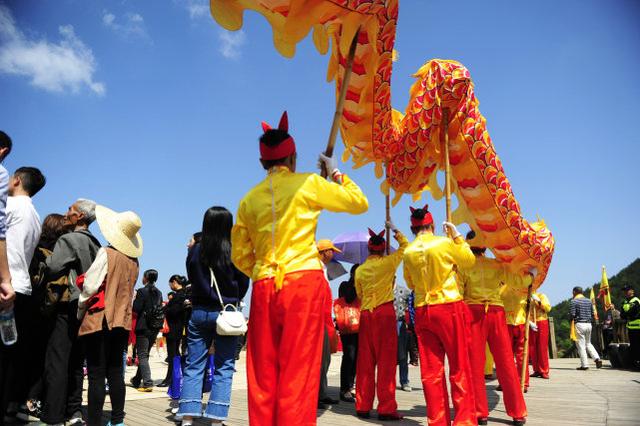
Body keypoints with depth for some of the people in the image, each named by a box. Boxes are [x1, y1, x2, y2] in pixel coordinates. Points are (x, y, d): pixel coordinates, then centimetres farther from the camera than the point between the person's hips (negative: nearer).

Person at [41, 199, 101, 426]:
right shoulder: (95, 244, 15)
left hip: (69, 306, -7)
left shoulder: (68, 239, -8)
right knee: (75, 362, 11)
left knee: (56, 361, -4)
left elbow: (52, 269, -14)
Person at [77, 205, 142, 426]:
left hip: (99, 320, -5)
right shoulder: (134, 261, 7)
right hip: (122, 321, 6)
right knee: (115, 373, 12)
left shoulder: (107, 253, -9)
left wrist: (79, 313, 1)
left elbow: (90, 286, -11)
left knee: (96, 375, -2)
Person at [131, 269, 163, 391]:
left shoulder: (142, 291, -12)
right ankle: (137, 380, 31)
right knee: (145, 354, 18)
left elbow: (136, 308, -14)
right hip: (155, 327, 6)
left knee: (142, 355, -2)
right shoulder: (159, 293, 7)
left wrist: (134, 299, 1)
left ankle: (148, 383, -10)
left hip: (143, 327, -6)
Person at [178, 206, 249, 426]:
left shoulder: (195, 250, -2)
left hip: (199, 312, 2)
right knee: (223, 369, 6)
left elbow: (192, 279, 11)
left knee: (193, 367, 10)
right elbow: (243, 284, 1)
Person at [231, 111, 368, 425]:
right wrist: (336, 173, 22)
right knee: (298, 372, -2)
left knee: (263, 373, 10)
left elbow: (240, 254, 13)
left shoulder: (250, 199, 12)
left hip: (264, 287, 4)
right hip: (304, 281, -4)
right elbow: (359, 203, 10)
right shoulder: (308, 183, 1)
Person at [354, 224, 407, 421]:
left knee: (365, 361, 7)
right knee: (386, 361, -1)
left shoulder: (360, 270, 8)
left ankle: (363, 406, 13)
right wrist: (395, 230, 23)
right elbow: (405, 245, 11)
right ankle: (386, 408, 0)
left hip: (366, 314, 4)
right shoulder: (387, 262, -2)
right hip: (385, 312, -4)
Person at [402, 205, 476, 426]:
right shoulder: (445, 242, -7)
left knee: (431, 369, 7)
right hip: (449, 307, -3)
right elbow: (469, 260, 8)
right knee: (459, 366, 4)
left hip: (422, 311, 3)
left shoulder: (408, 252, 3)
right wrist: (457, 235, 15)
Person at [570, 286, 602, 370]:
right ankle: (597, 358, 2)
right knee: (588, 343, 20)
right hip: (589, 324, 6)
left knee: (581, 345, 0)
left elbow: (572, 315, -13)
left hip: (579, 324, -6)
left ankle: (584, 365, 1)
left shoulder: (573, 301, -8)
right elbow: (592, 314, 12)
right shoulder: (589, 301, 11)